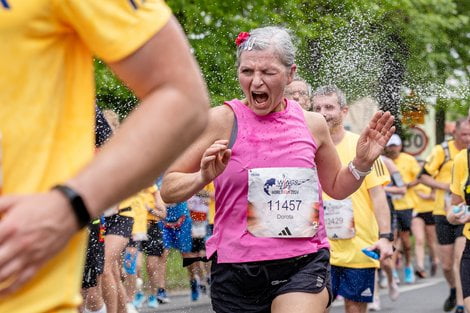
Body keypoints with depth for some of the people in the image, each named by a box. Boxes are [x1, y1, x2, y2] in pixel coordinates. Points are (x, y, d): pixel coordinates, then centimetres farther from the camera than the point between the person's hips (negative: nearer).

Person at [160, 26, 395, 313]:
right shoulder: (222, 120, -3)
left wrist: (362, 163, 6)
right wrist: (204, 177, -20)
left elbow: (336, 187, 24)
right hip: (236, 266, -1)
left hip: (304, 266, 1)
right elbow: (169, 189, -1)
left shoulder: (312, 124, 7)